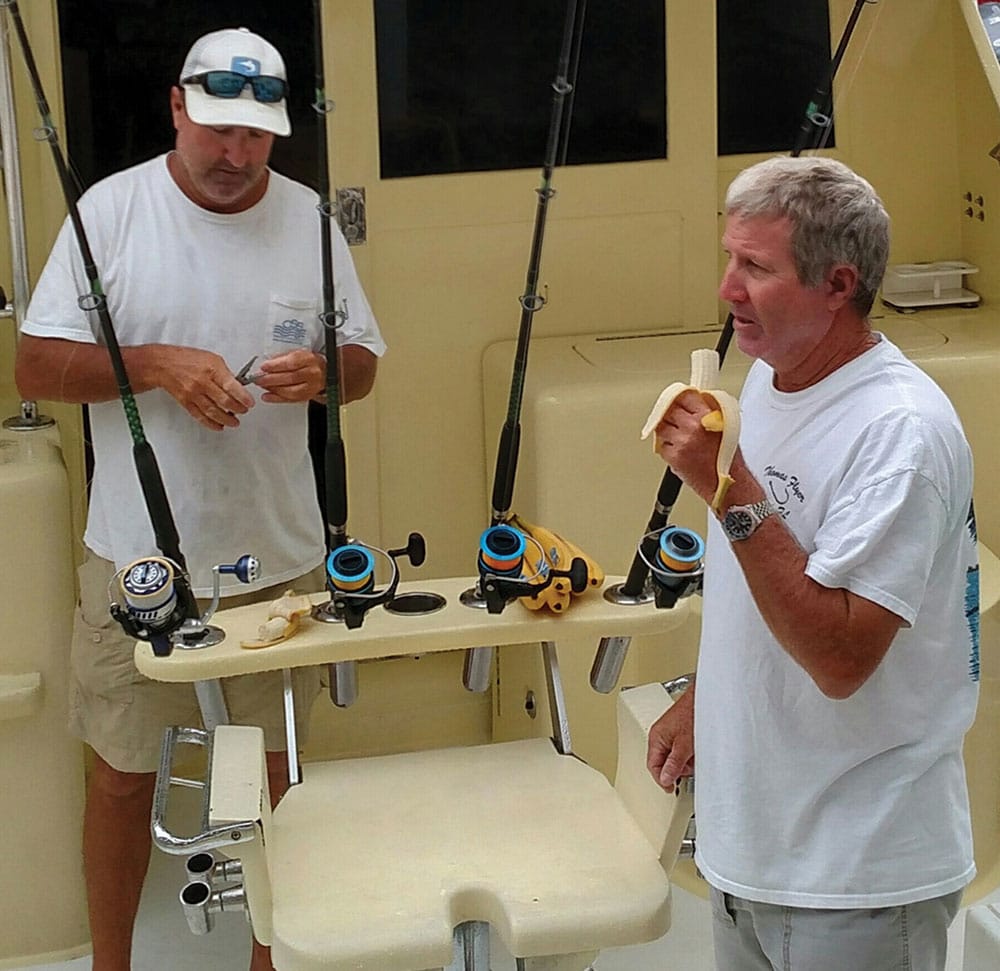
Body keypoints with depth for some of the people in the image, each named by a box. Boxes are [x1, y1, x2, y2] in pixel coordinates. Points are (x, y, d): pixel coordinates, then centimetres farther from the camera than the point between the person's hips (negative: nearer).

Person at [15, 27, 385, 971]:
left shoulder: (307, 217, 1)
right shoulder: (112, 209, -7)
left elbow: (363, 362, 8)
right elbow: (34, 366, -8)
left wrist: (321, 372, -16)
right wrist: (154, 365, -23)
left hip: (277, 558, 2)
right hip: (135, 561, -2)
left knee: (271, 770, 14)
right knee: (121, 772, 10)